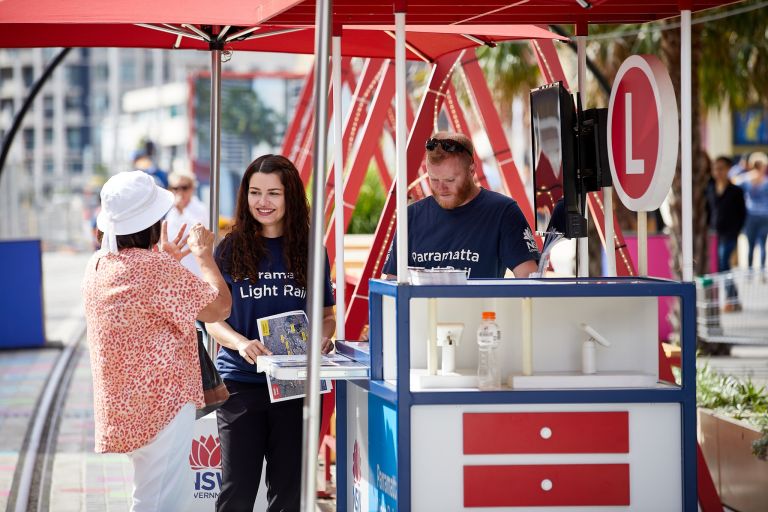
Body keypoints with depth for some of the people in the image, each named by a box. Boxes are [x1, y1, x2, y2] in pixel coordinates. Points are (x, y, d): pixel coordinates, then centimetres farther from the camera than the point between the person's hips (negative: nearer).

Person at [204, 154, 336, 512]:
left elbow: (327, 313, 12)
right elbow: (212, 318, 1)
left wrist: (322, 337, -10)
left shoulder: (309, 250, 5)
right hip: (242, 381, -1)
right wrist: (241, 344, -19)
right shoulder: (230, 250, 1)